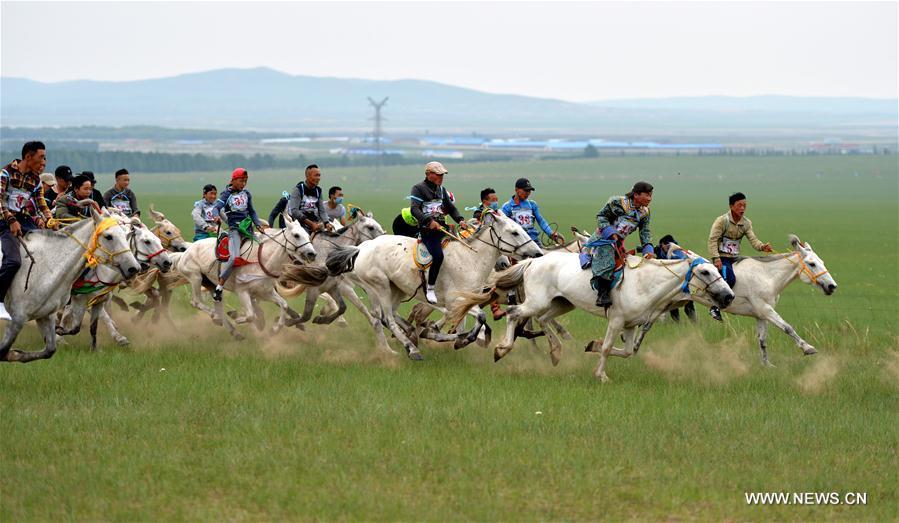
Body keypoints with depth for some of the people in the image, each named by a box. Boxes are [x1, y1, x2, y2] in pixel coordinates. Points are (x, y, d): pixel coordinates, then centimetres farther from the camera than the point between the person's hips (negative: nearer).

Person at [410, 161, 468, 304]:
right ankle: (430, 288, -18)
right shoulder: (418, 188, -1)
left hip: (442, 228, 8)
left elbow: (451, 208, 24)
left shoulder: (441, 189, 21)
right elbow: (415, 209, -14)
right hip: (427, 230, -8)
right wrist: (429, 221, -31)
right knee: (438, 255, -29)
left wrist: (460, 220, 3)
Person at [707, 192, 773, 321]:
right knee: (730, 278, -30)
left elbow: (753, 240, -2)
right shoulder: (722, 221, -10)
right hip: (722, 258, -8)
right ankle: (715, 307, -21)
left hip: (736, 258, 8)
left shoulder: (746, 223, 8)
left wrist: (762, 247, -24)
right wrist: (716, 258, -24)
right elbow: (712, 240, -14)